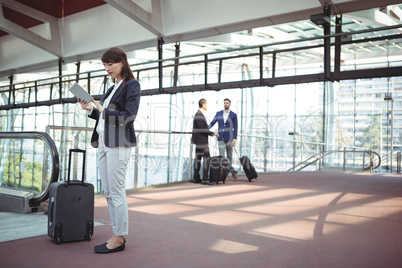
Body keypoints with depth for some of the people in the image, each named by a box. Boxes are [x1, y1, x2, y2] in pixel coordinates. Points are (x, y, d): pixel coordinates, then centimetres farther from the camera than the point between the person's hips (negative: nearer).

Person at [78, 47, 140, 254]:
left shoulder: (132, 85, -3)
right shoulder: (112, 88, 21)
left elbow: (129, 116, -13)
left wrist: (103, 110, -14)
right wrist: (90, 110, 6)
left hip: (118, 144, -9)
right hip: (103, 143, 9)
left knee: (116, 192, -6)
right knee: (108, 192, 10)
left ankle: (119, 238, 2)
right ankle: (117, 234, 18)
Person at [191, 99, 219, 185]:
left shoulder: (199, 114, 16)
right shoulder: (199, 115, -17)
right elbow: (202, 129, -22)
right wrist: (212, 133, -14)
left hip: (200, 140, 11)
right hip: (201, 140, -11)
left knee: (198, 158, 11)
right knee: (207, 158, -11)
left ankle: (196, 178, 15)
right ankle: (205, 179, -12)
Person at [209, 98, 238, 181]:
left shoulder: (234, 115, -2)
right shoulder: (218, 113, 6)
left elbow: (235, 128, -5)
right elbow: (212, 123, 5)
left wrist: (234, 139, -14)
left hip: (229, 138, -1)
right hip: (221, 138, 1)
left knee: (229, 156, 9)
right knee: (221, 156, -7)